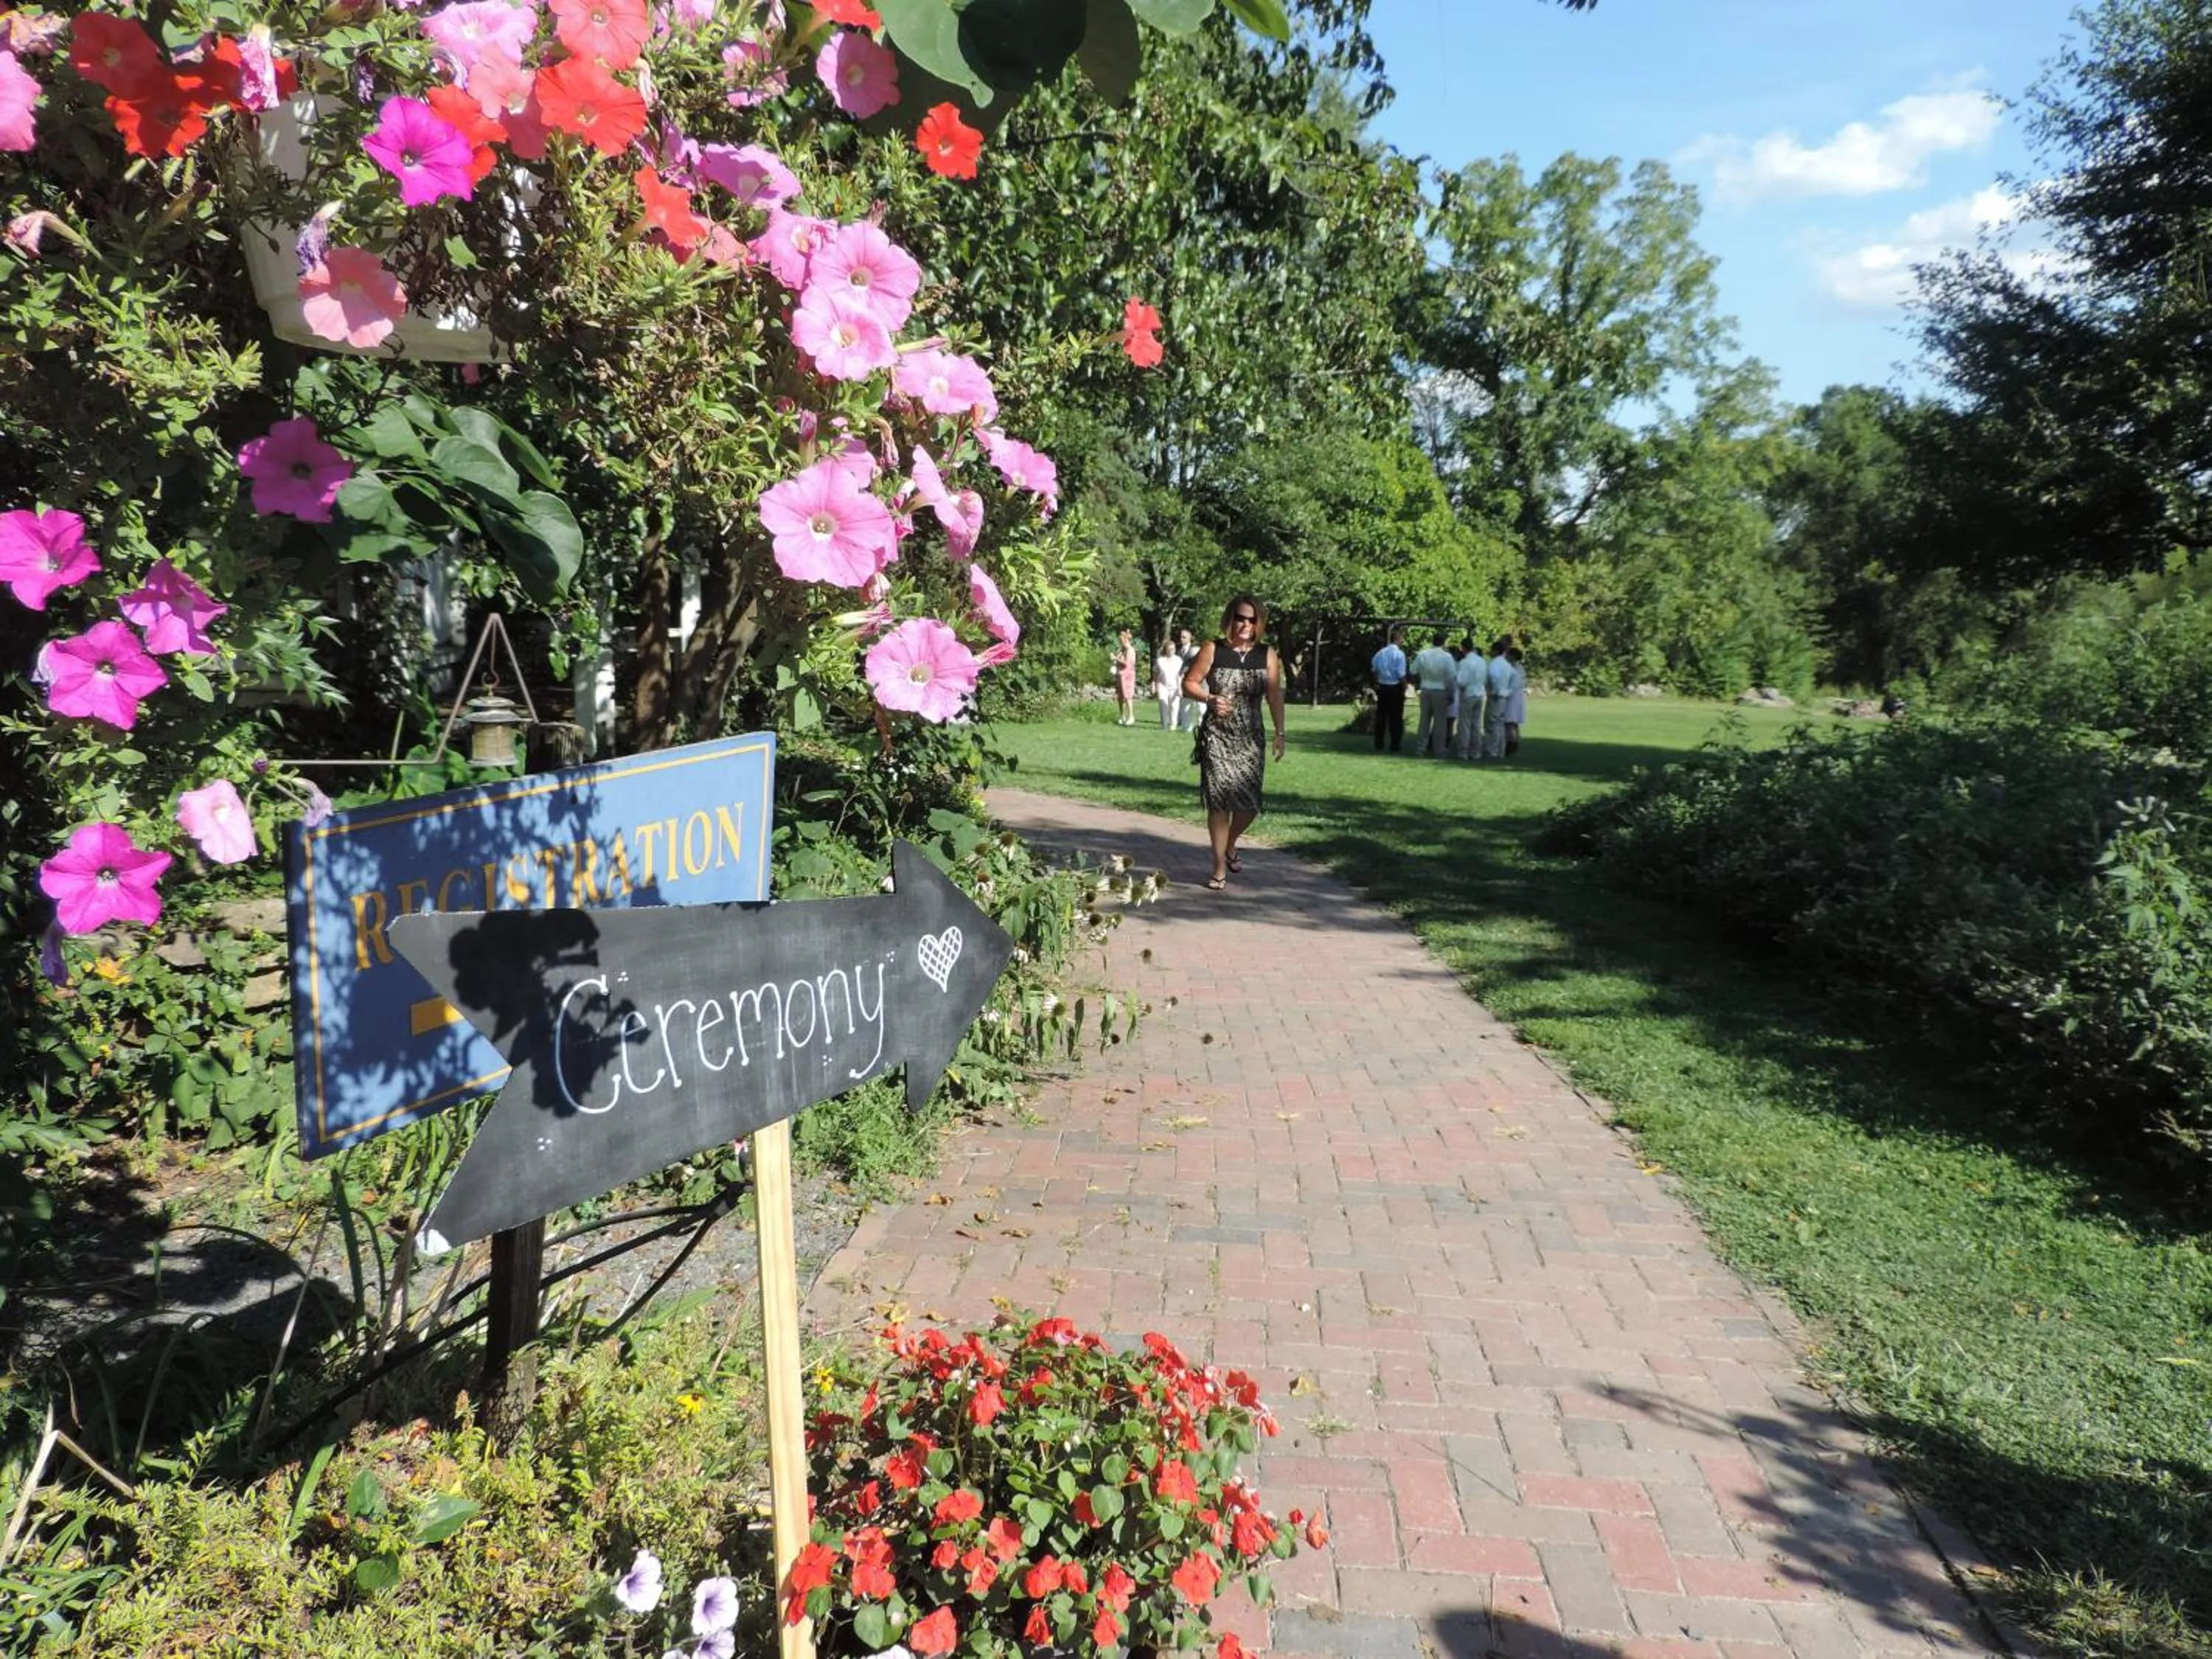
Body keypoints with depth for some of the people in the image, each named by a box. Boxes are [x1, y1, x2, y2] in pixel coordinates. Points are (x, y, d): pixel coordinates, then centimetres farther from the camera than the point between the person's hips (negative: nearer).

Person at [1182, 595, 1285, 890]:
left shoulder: (1267, 654, 2)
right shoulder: (1213, 650, -3)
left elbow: (1275, 696, 5)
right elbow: (1189, 683, 1)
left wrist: (1279, 734, 0)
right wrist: (1210, 699, -17)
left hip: (1250, 738, 2)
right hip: (1217, 737, -2)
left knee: (1249, 803, 0)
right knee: (1219, 801, -4)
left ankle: (1231, 845, 33)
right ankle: (1219, 868, 7)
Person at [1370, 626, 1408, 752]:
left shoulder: (1380, 653, 4)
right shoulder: (1399, 654, -14)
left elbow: (1375, 671, 10)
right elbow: (1401, 675, -16)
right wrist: (1404, 689, -6)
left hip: (1381, 687, 5)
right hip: (1395, 688, -5)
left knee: (1381, 716, 11)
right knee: (1396, 718, 4)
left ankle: (1378, 746, 15)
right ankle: (1395, 746, 7)